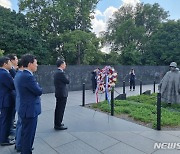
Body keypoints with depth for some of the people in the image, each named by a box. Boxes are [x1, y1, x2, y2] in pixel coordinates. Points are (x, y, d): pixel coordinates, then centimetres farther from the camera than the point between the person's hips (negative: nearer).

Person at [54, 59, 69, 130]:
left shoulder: (56, 73, 11)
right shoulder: (61, 73, -19)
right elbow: (67, 81, -14)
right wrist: (66, 79, 7)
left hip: (58, 93, 10)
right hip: (62, 94, -10)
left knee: (58, 109, 17)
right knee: (61, 110, -1)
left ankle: (57, 123, 29)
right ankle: (58, 125, 8)